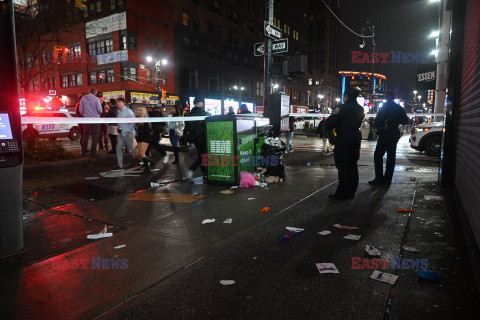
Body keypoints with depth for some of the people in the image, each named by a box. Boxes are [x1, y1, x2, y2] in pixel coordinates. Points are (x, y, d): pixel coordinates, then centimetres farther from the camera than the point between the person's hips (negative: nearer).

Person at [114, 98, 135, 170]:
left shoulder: (128, 111, -9)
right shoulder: (118, 112, 13)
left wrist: (129, 130, -13)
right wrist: (118, 128, 11)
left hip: (128, 134, -7)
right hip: (120, 133, 7)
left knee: (131, 149, -2)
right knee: (119, 148, 0)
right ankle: (120, 165, 4)